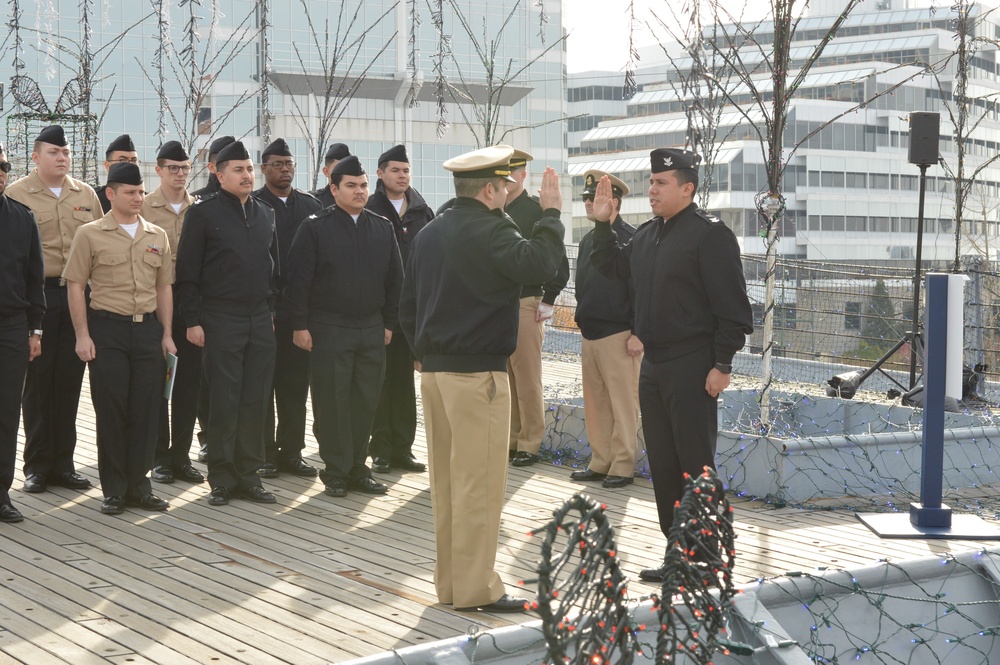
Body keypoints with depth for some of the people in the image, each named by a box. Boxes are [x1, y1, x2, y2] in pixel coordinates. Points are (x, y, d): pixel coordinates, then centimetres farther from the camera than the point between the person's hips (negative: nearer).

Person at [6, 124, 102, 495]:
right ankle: (37, 466, 11)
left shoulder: (86, 194, 11)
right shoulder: (17, 194, 0)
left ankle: (63, 463, 16)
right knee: (37, 381, 2)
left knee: (69, 380, 7)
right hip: (38, 295, -3)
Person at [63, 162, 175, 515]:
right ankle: (114, 489, 11)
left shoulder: (157, 235, 11)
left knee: (146, 408, 3)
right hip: (107, 329, -3)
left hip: (147, 328, 3)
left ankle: (138, 483, 15)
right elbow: (75, 285, -1)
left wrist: (166, 333, 9)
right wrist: (82, 334, -7)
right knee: (111, 409, 1)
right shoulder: (90, 234, 0)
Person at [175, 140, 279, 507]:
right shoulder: (204, 212, -3)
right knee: (223, 401, -1)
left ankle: (249, 474, 15)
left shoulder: (265, 214, 13)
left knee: (255, 401, 6)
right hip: (221, 320, -5)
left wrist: (272, 310, 12)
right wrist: (192, 321, -9)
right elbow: (187, 271, -5)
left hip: (260, 320, 5)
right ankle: (222, 479, 8)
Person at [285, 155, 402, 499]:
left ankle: (357, 468, 17)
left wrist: (389, 322, 10)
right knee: (332, 401, 0)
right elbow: (298, 280, -5)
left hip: (372, 329, 4)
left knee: (365, 402, 7)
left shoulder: (382, 228, 10)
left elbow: (394, 279, 14)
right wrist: (300, 325, -8)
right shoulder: (315, 227, -3)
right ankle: (336, 471, 9)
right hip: (329, 329, -4)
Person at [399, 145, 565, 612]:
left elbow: (408, 305, 16)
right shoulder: (489, 231, -12)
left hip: (433, 369, 9)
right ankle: (475, 587, 1)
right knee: (478, 482, -3)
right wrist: (551, 213, -15)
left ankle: (449, 581, 21)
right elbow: (537, 263, -27)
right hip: (477, 371, -9)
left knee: (445, 481, 13)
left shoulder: (429, 233, 13)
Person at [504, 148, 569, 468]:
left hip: (525, 305, -5)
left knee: (527, 378, -2)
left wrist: (548, 301, -10)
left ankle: (530, 444, 5)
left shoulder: (537, 210, -3)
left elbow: (558, 260, -7)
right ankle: (510, 439, 16)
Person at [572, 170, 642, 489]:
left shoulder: (630, 239, -10)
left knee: (623, 405, -2)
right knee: (595, 403, 11)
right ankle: (600, 462, 19)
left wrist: (637, 333, -17)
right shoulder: (587, 240, 15)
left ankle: (623, 466, 4)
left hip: (619, 336, -8)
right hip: (590, 334, 8)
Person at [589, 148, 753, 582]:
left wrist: (722, 364, -18)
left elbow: (732, 306, -15)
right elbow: (612, 266, 29)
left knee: (695, 465, -4)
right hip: (653, 366, 9)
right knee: (662, 463, 12)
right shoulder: (647, 235, 13)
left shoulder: (710, 234, -11)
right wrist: (603, 223, 16)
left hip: (692, 368, -8)